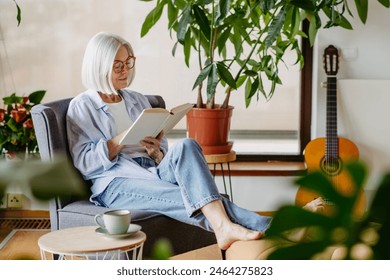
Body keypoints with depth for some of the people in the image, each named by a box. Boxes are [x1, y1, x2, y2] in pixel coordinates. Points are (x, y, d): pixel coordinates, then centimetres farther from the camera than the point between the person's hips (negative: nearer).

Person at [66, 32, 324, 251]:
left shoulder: (138, 101, 21)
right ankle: (266, 226, -46)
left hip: (151, 173, 4)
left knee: (185, 147, -31)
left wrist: (156, 151, -7)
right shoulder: (81, 107, 6)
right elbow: (83, 161, -6)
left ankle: (224, 225, -49)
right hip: (115, 183, -4)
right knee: (186, 195, -32)